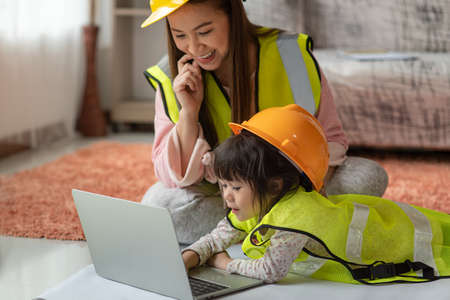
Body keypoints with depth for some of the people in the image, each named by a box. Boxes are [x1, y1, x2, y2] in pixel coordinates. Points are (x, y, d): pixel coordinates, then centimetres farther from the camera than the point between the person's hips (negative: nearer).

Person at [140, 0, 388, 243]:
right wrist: (189, 110, -28)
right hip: (218, 196, 0)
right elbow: (177, 177, -15)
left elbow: (330, 138, -4)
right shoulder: (170, 81, -14)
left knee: (370, 176, -21)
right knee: (159, 202, -31)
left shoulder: (292, 55, -15)